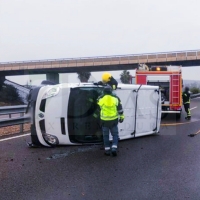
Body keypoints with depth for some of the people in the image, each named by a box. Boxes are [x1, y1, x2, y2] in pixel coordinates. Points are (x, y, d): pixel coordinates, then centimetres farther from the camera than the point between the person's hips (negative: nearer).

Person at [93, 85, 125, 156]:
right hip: (114, 120, 0)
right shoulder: (116, 98, -3)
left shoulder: (100, 99, -4)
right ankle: (114, 148, 0)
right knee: (115, 134, 13)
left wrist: (95, 115, 25)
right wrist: (121, 117, 13)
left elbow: (97, 109, 8)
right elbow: (120, 109, 3)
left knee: (106, 135, 12)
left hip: (104, 121, 0)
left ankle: (107, 150, 15)